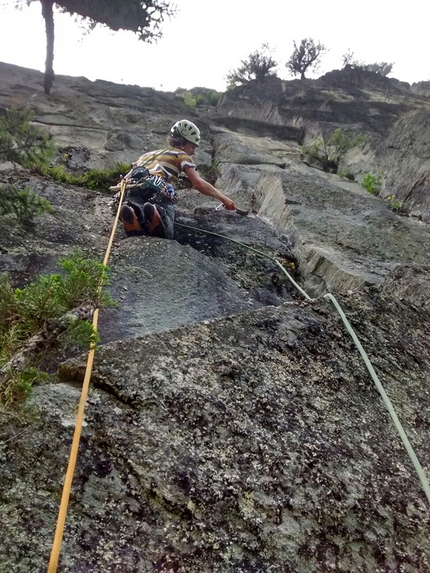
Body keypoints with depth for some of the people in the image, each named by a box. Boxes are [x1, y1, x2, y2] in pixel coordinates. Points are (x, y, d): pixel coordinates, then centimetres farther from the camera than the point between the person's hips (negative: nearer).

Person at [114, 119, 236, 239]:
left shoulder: (147, 154, 39)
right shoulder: (181, 155, 21)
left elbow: (125, 180, 32)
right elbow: (198, 183, 6)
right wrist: (223, 198, 10)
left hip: (132, 189, 5)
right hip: (157, 189, -4)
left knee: (136, 234, -12)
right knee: (165, 234, -11)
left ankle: (131, 214, -43)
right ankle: (155, 213, -40)